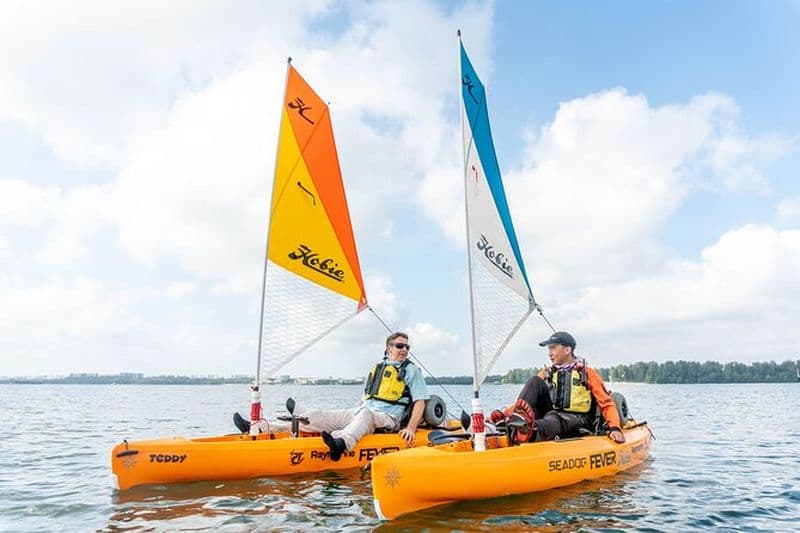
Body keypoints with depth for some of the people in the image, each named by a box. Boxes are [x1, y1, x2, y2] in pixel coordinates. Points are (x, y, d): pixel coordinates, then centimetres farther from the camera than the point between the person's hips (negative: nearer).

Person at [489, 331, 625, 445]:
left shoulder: (587, 374, 6)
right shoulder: (547, 373, 16)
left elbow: (607, 404, 3)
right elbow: (527, 400, 12)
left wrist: (615, 428, -16)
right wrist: (504, 414, -3)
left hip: (577, 421, -4)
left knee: (553, 417, -37)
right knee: (535, 382, -14)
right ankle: (520, 419, -38)